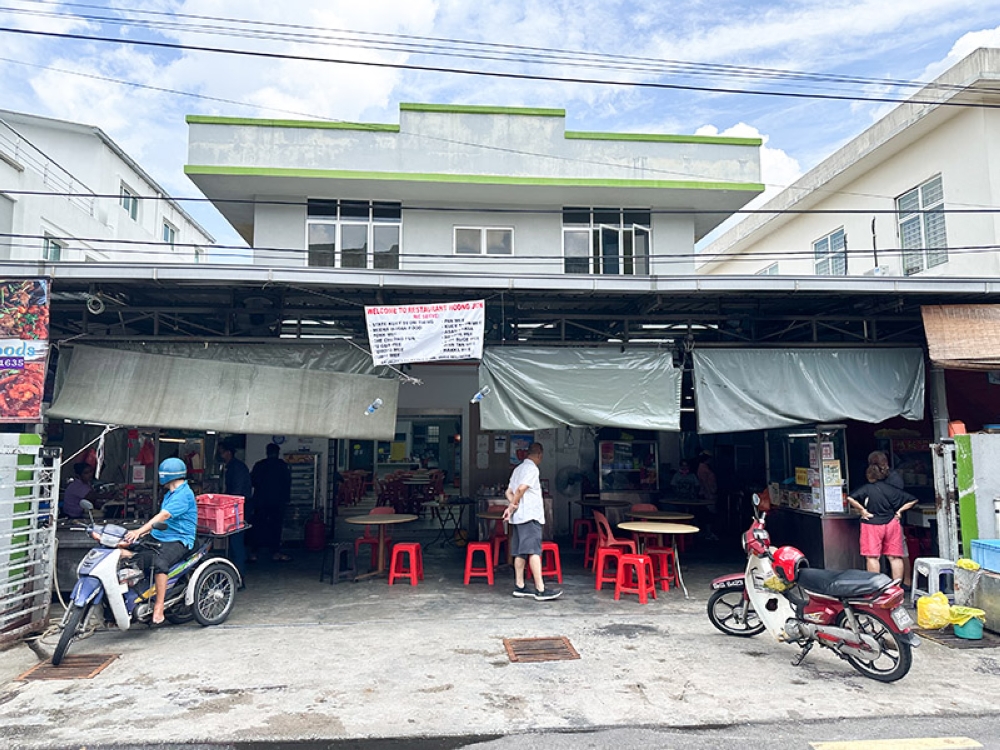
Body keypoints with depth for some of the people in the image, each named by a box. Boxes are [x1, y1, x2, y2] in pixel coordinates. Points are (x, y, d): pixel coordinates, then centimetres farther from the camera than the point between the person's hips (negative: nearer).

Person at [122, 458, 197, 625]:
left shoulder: (184, 494, -13)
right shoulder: (171, 494, 20)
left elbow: (163, 516, -25)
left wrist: (140, 531, -32)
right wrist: (146, 531, 17)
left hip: (178, 541, -10)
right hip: (159, 538, 10)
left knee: (159, 562, -36)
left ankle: (158, 608, -33)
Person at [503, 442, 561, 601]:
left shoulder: (518, 469, 21)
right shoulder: (532, 468, -8)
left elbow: (509, 491, 16)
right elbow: (522, 488, -20)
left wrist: (512, 505, 0)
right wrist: (513, 505, -7)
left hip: (518, 516, 9)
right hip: (530, 516, -9)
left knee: (520, 552, 9)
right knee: (534, 551, -12)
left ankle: (519, 586, 11)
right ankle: (540, 589, -15)